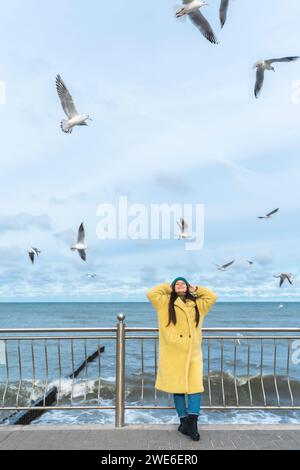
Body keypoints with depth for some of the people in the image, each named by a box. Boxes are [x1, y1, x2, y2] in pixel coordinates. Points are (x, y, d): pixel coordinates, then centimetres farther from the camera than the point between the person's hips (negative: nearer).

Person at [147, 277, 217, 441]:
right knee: (178, 387, 6)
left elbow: (212, 297, 14)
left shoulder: (197, 304, 15)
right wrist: (167, 287, 7)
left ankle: (192, 422, -1)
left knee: (195, 385, -5)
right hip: (173, 352, -2)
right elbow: (151, 294, -5)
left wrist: (195, 289, 15)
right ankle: (184, 420, 18)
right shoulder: (166, 303, 6)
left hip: (193, 352, 2)